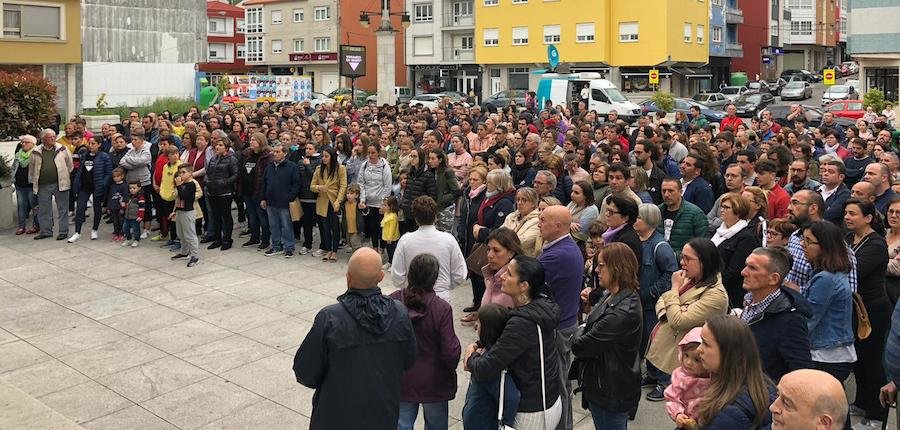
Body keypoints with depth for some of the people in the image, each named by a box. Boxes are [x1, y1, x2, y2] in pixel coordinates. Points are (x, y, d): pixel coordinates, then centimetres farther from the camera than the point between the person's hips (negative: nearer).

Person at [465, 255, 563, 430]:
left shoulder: (521, 323, -28)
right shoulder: (541, 306, -3)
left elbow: (484, 371, -27)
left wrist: (471, 359, -6)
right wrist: (477, 346, -4)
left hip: (533, 413, -8)